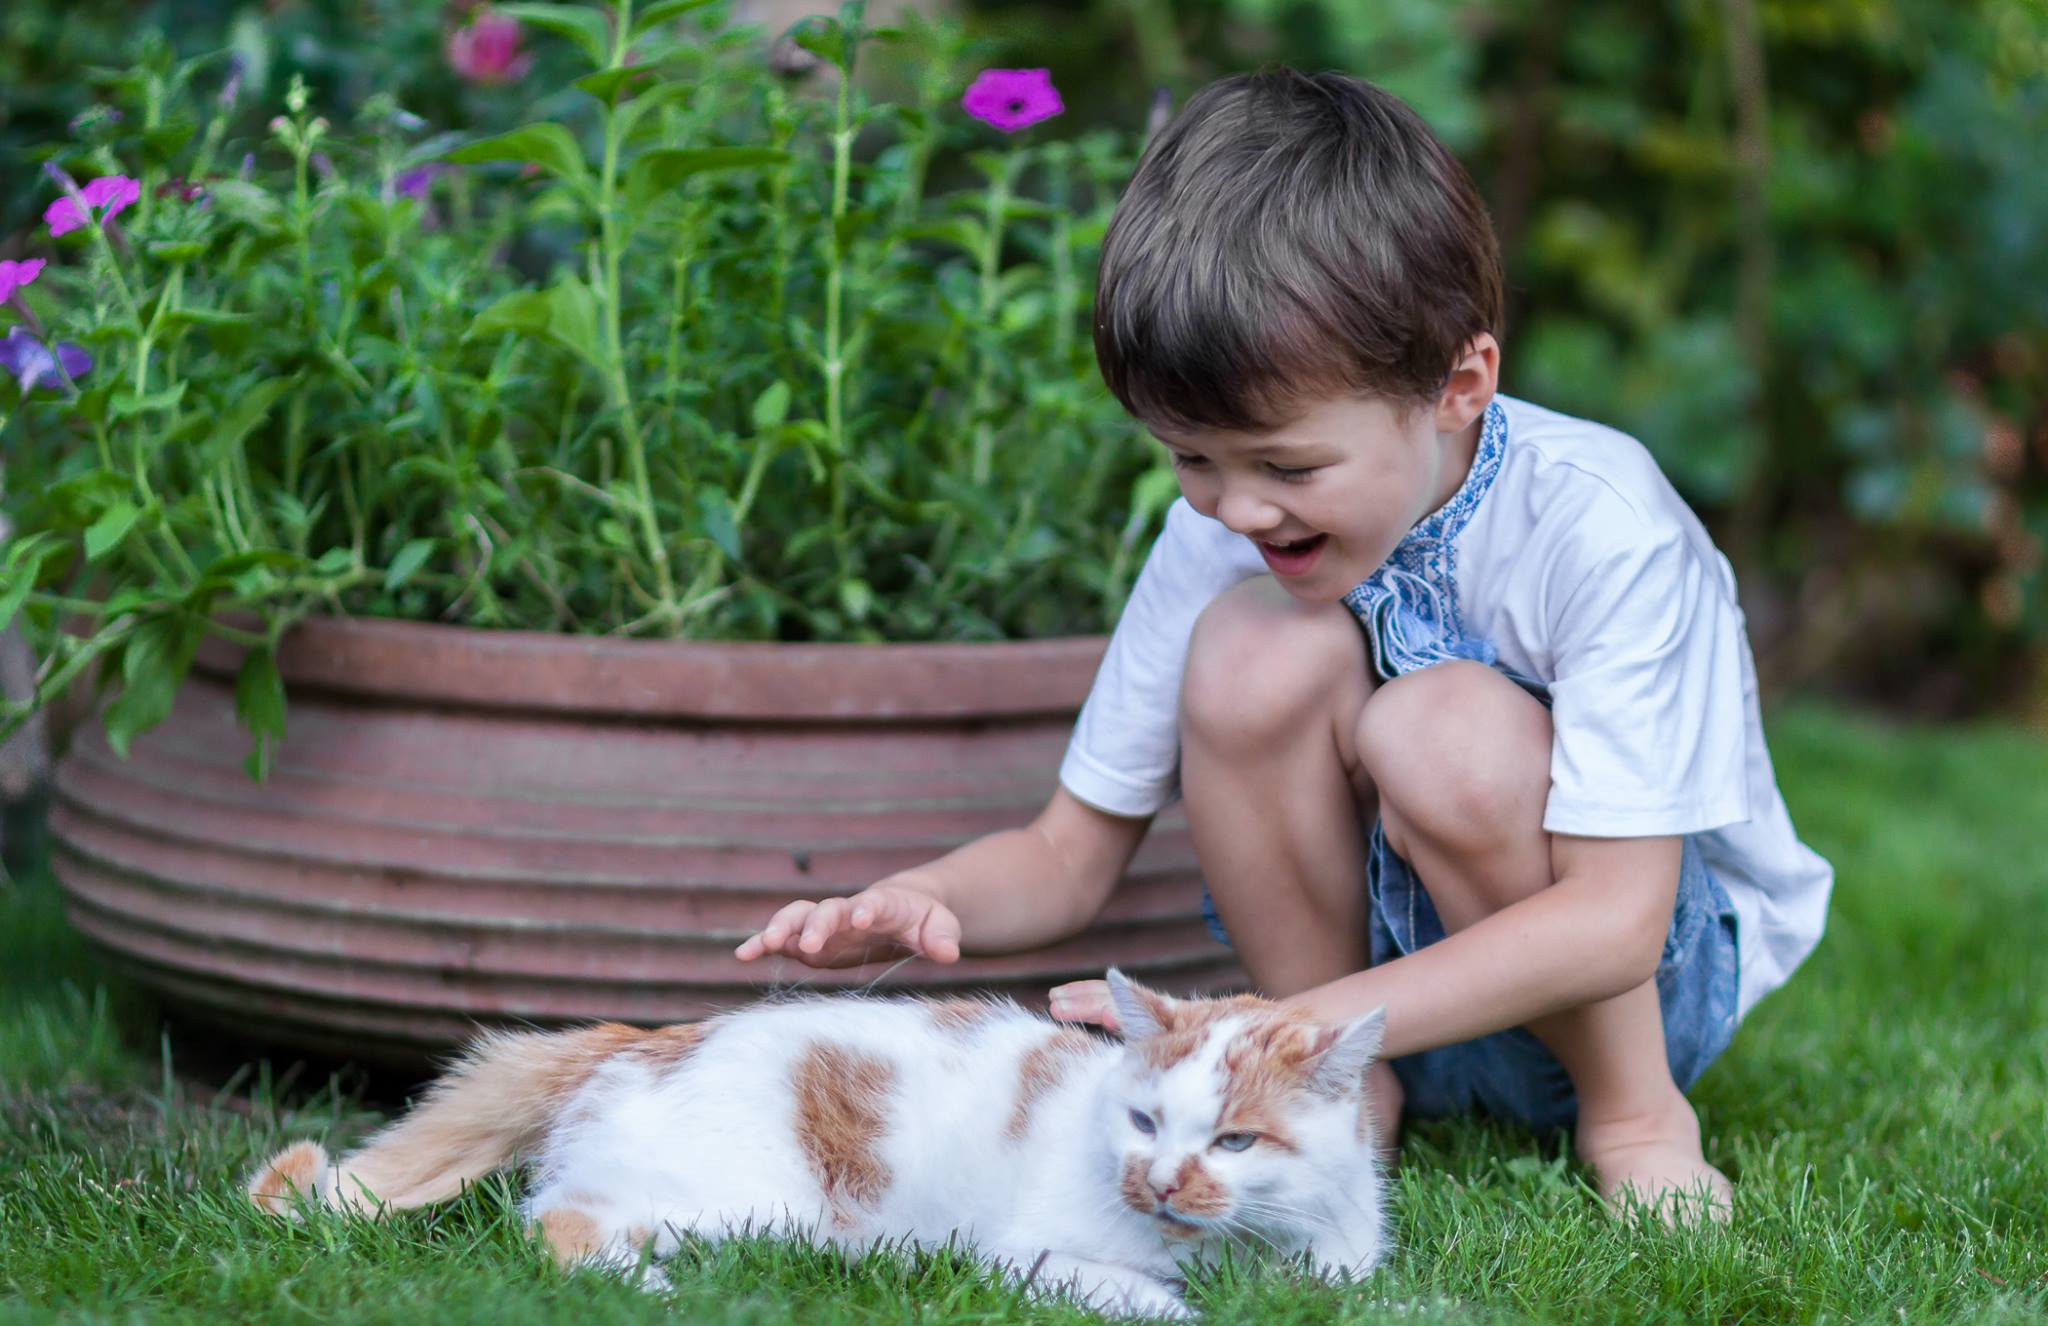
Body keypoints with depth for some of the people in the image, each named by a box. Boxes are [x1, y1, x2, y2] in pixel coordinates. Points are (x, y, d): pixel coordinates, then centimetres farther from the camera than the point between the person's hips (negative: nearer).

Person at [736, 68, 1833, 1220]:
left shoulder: (1599, 526, -25)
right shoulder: (1218, 540, -12)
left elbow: (1613, 924, -30)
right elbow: (1070, 855, -4)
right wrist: (923, 902, -29)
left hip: (1655, 971, -3)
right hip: (1375, 948, 4)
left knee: (1446, 733, -34)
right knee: (1255, 652, -24)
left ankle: (1636, 1113, -11)